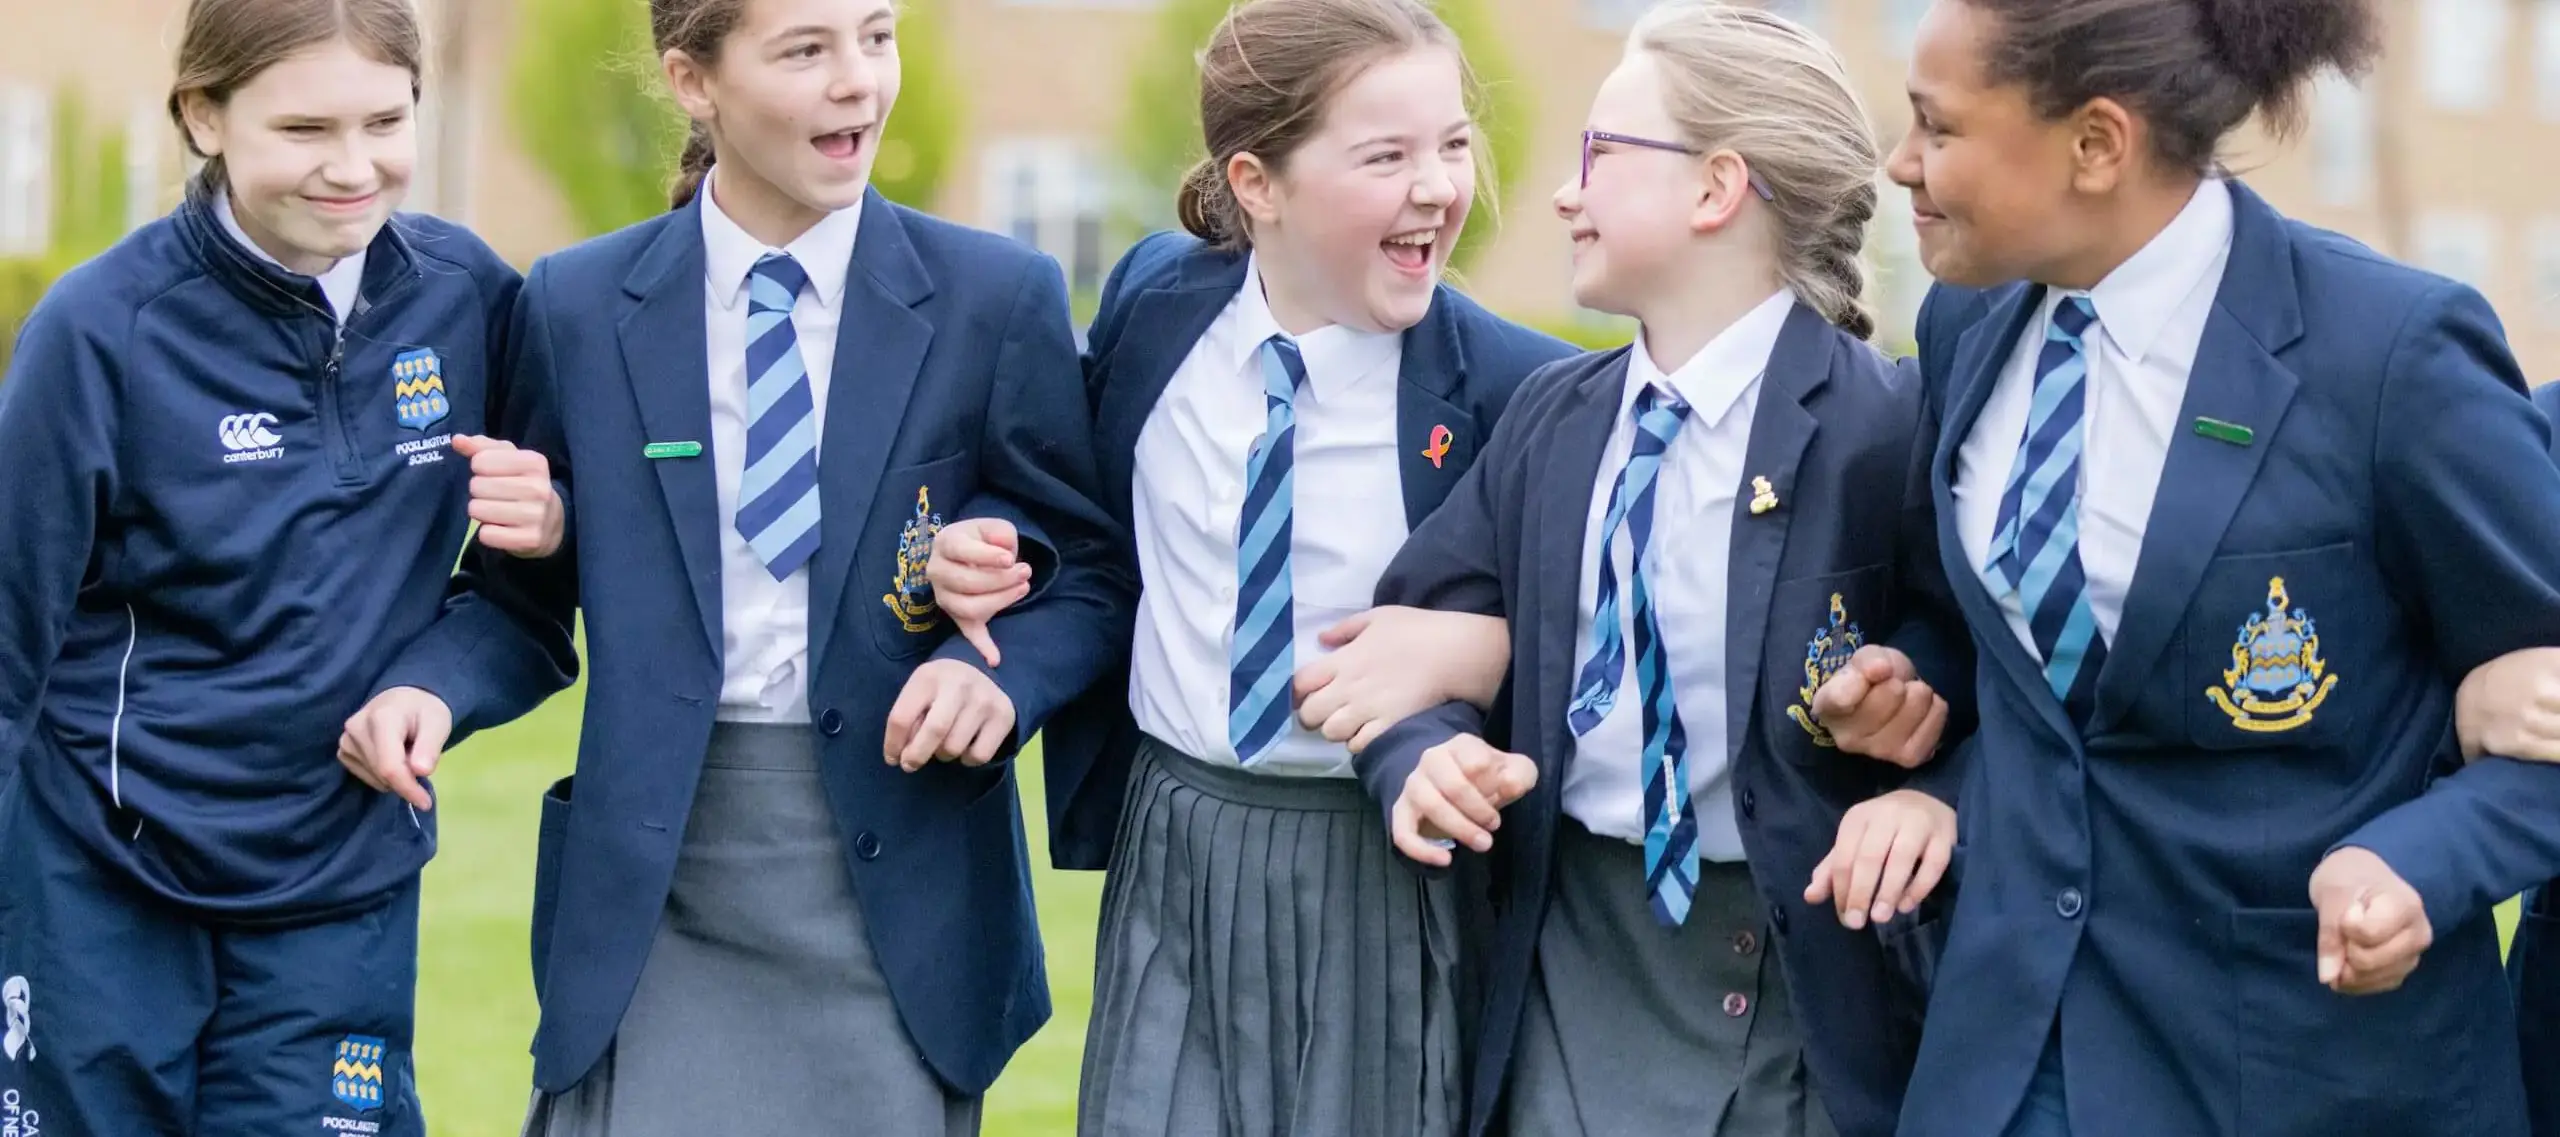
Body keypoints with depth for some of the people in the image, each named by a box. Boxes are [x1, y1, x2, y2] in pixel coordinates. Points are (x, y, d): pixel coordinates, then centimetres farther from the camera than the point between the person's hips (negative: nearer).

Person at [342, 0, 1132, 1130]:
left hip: (899, 879, 0)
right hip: (653, 883, 1)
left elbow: (1091, 573, 5)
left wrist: (1004, 673, -14)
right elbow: (528, 593, 9)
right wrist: (431, 689, -10)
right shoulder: (575, 306, 4)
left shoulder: (998, 298, 0)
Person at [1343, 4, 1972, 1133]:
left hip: (1803, 983, -5)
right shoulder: (1550, 417, 7)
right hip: (1570, 962, 5)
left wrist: (1936, 790, -28)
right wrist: (1421, 759, -13)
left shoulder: (1891, 427, -13)